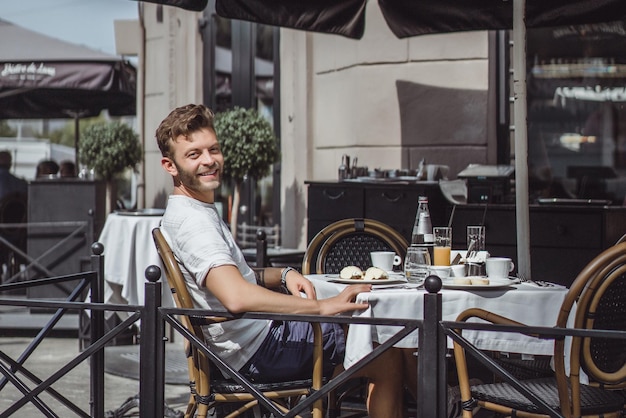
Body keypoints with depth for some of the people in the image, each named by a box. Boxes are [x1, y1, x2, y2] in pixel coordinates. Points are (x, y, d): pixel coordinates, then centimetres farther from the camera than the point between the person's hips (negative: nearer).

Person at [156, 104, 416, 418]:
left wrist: (283, 274, 3)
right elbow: (236, 297, -34)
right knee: (391, 359, -8)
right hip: (260, 348, -10)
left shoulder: (199, 213, 14)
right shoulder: (192, 220, -19)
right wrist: (321, 306, -27)